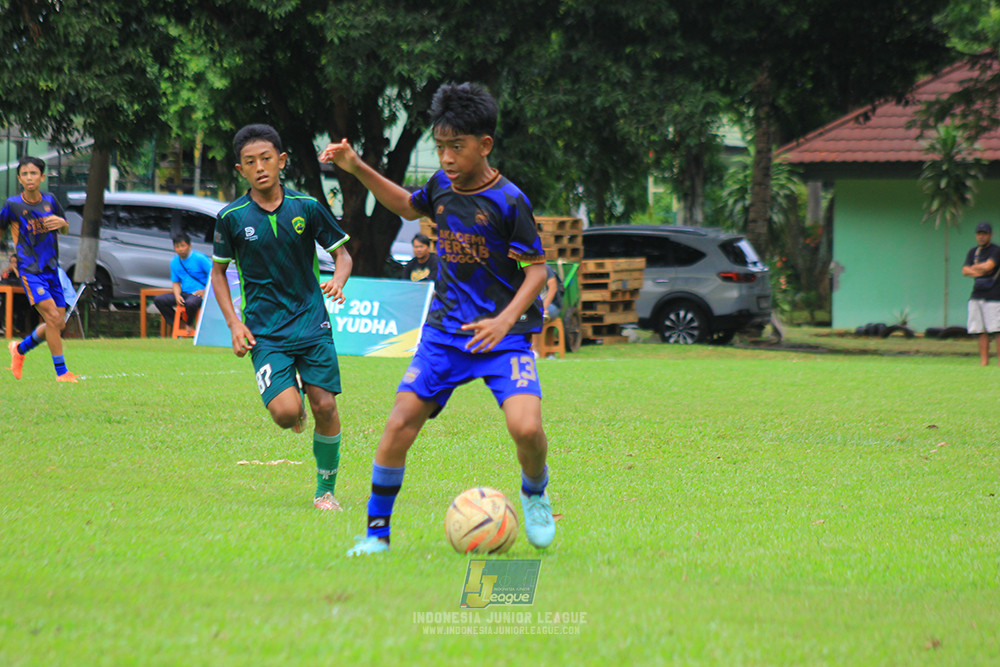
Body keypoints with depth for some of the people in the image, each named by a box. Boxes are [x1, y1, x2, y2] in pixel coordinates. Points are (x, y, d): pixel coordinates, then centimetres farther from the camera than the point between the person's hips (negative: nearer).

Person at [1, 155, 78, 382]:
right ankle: (61, 371, -13)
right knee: (52, 315, -20)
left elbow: (65, 229, 18)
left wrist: (62, 223, -6)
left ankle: (20, 349, 29)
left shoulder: (50, 200, 3)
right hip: (29, 269, -5)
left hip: (51, 269, 5)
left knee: (58, 323, 5)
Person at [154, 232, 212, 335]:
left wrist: (206, 291, -14)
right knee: (159, 300, -9)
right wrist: (177, 295, -3)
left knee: (190, 303, -41)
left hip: (199, 293, -6)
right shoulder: (174, 262, 9)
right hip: (184, 293, 6)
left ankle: (188, 325, -8)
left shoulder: (199, 258, -10)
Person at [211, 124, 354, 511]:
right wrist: (234, 323, -1)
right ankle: (295, 399, 20)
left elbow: (341, 253, 8)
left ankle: (326, 490, 13)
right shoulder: (232, 217, -3)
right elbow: (218, 270, 10)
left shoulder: (306, 207, -2)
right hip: (266, 332, -1)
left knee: (325, 407, -6)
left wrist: (338, 280, -15)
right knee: (286, 412, -19)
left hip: (313, 323, 1)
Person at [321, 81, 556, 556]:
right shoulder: (442, 186, 3)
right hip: (445, 329, 4)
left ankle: (535, 494, 11)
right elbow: (407, 207, 26)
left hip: (503, 333, -4)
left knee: (525, 427, -23)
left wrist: (505, 320, -22)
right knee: (399, 425, -9)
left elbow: (537, 269, -8)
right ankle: (377, 529, 6)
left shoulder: (508, 201, -13)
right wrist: (357, 169, 16)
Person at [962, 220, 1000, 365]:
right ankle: (984, 361, 5)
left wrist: (974, 267, 1)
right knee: (982, 331, 3)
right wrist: (980, 271, -10)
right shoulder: (973, 252, 17)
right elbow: (965, 271, 7)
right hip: (977, 296, 6)